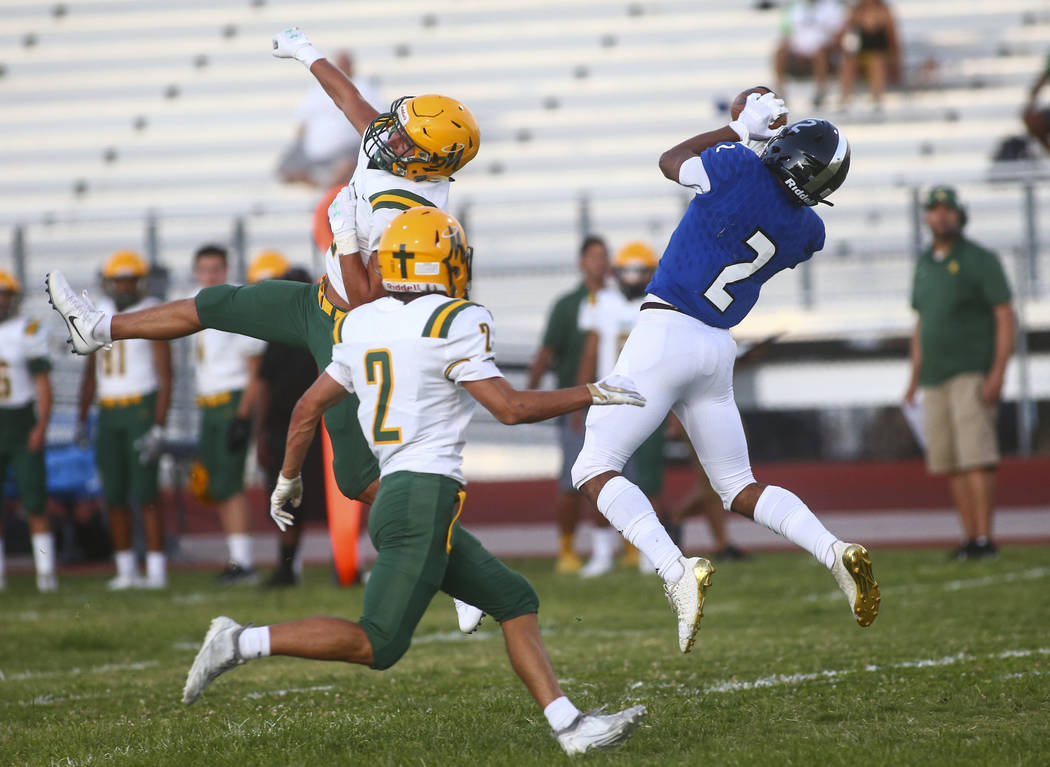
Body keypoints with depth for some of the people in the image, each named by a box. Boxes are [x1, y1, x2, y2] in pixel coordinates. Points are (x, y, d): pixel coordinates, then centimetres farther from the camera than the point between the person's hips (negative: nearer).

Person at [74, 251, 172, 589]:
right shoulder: (99, 316, 12)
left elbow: (165, 377, -10)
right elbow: (90, 373, 20)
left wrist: (159, 427, -16)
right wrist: (81, 419, 15)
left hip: (142, 406, -6)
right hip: (109, 411, 6)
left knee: (144, 493, -8)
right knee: (114, 495, 6)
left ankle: (156, 570, -5)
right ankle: (125, 570, 13)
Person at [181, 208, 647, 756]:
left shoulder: (364, 327, 13)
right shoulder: (452, 324, -9)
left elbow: (308, 408, 18)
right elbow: (511, 407, -9)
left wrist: (288, 479, 33)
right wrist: (589, 394, 2)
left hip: (397, 496, 9)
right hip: (425, 498, -9)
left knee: (515, 602, 10)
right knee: (377, 646, -8)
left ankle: (570, 727, 4)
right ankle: (243, 643, -9)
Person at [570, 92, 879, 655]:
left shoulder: (741, 169, -14)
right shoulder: (806, 231, 2)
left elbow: (671, 162, 6)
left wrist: (740, 129, 17)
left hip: (665, 334, -6)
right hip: (717, 349, 6)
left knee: (595, 470, -2)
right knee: (739, 487, 18)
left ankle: (678, 571, -22)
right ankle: (834, 552, -5)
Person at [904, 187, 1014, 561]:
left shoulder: (981, 260, -5)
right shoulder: (925, 263, 15)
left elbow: (1005, 315, -9)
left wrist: (998, 372, -18)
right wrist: (915, 378, 18)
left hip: (973, 373, -7)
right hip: (935, 377, 7)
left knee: (976, 455, -14)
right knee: (949, 460, 4)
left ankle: (984, 539, -17)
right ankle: (970, 538, 8)